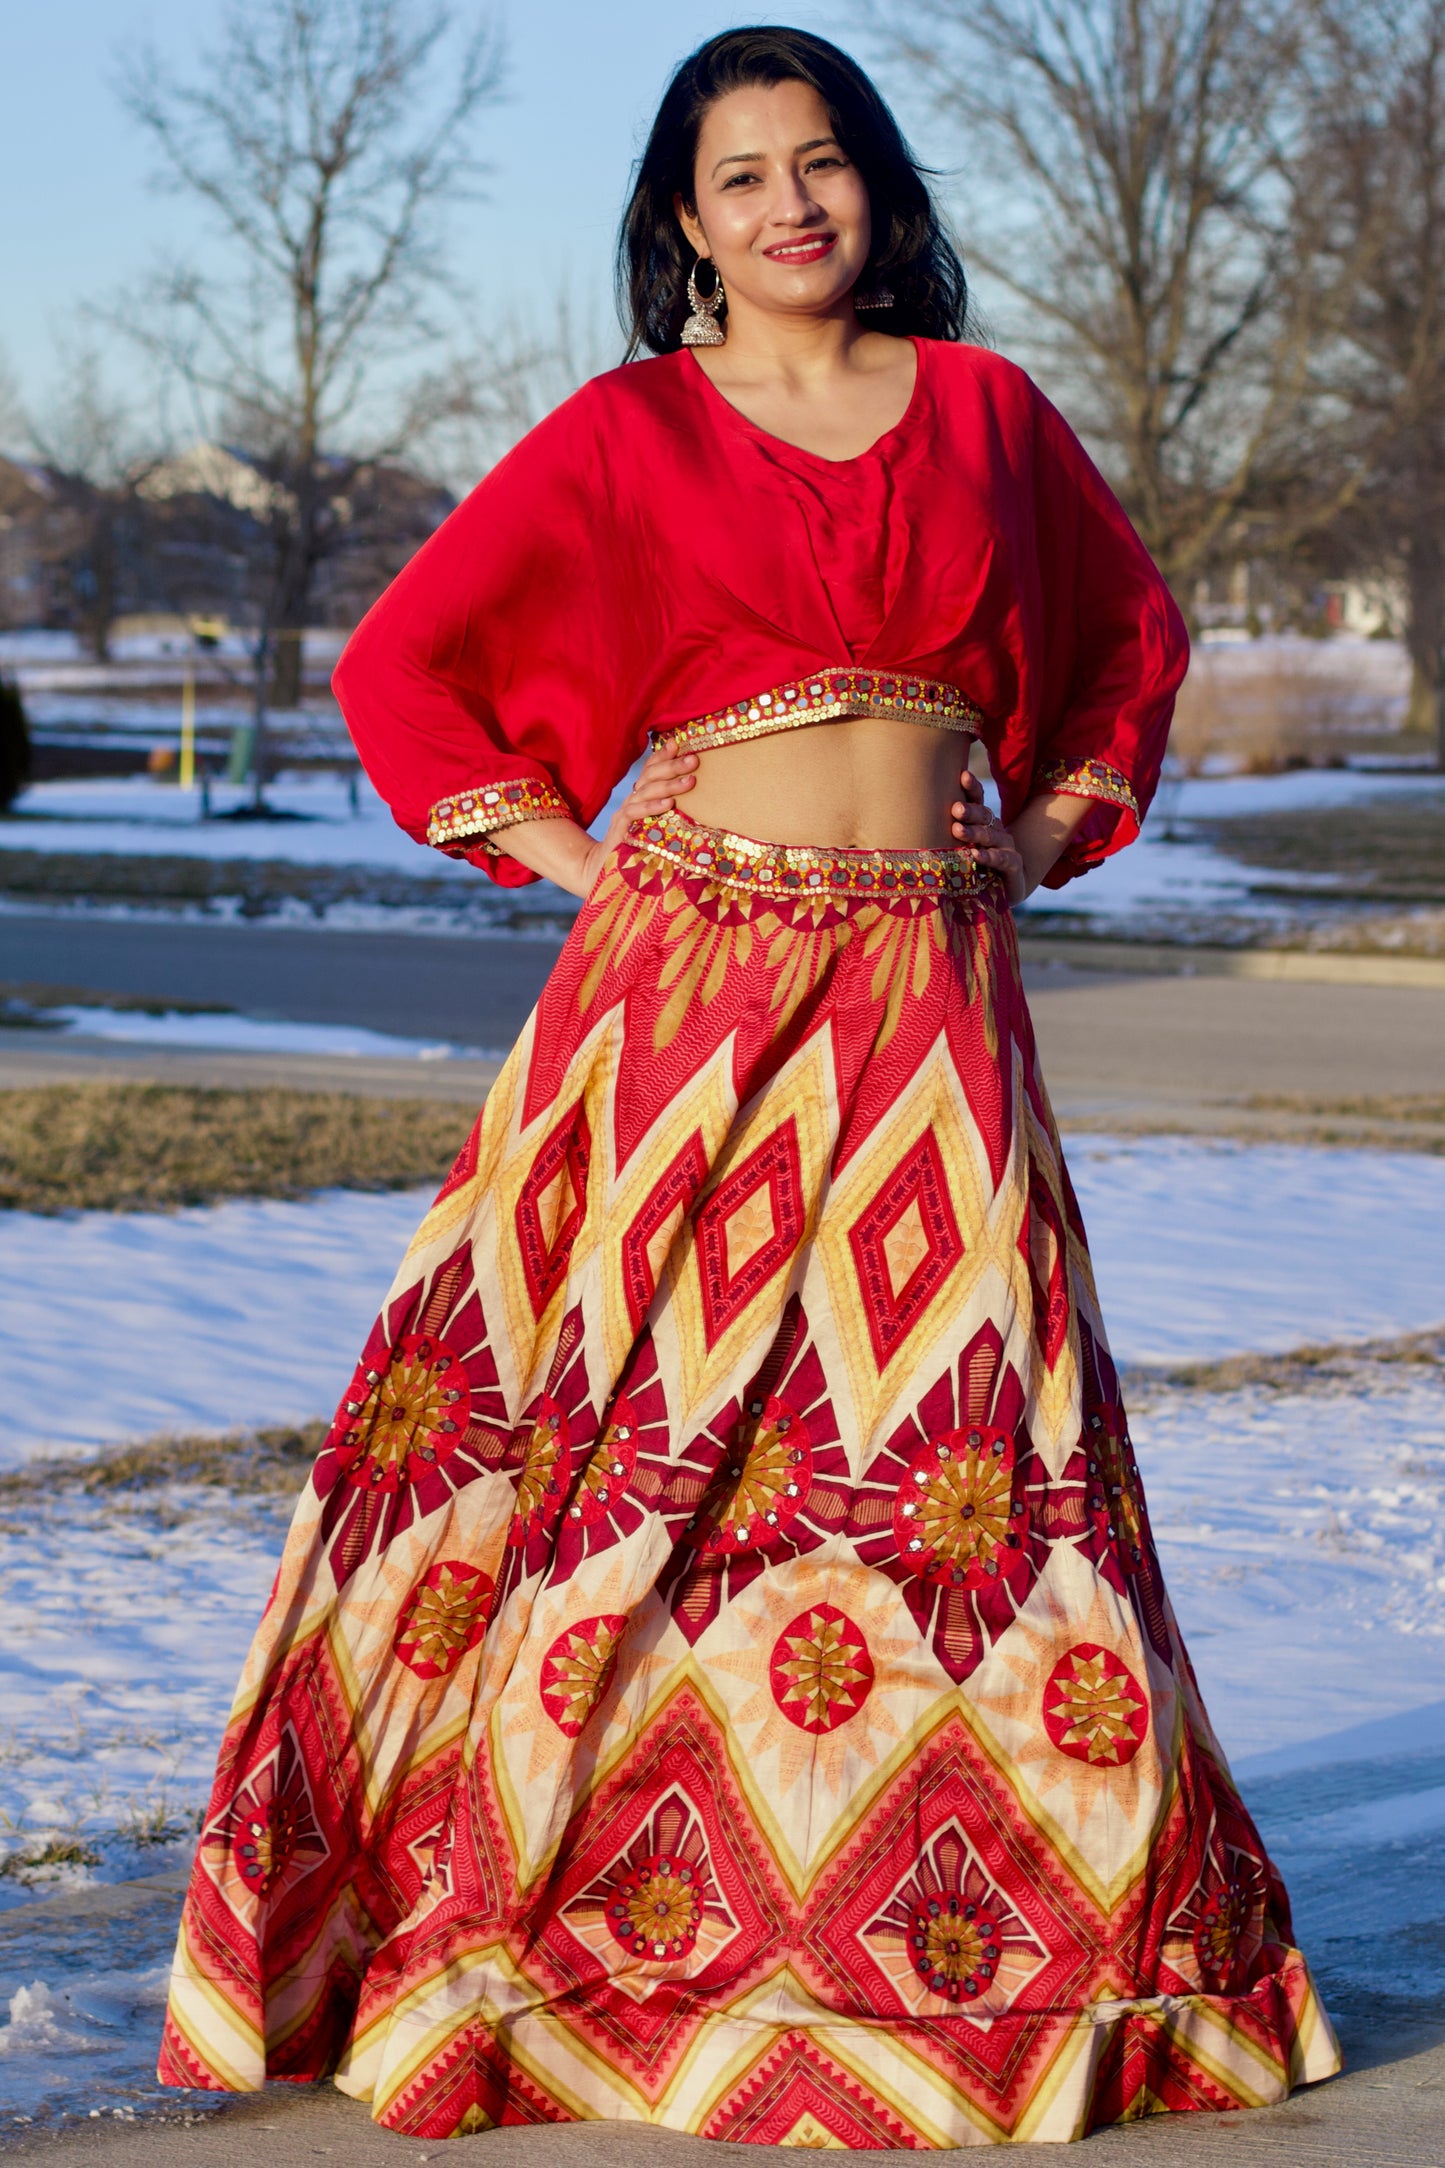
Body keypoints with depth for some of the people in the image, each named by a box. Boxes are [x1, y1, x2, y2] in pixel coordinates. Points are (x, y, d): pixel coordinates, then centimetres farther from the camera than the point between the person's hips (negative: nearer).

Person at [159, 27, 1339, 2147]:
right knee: (649, 1430, -1)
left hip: (929, 993, 2)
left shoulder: (984, 408, 11)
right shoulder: (623, 437, 3)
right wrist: (560, 849, 0)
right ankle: (519, 1885, 9)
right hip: (693, 981, -2)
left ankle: (1044, 1915, 10)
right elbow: (400, 664, 6)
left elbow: (1131, 631, 25)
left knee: (959, 1434, 2)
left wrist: (1052, 831, 13)